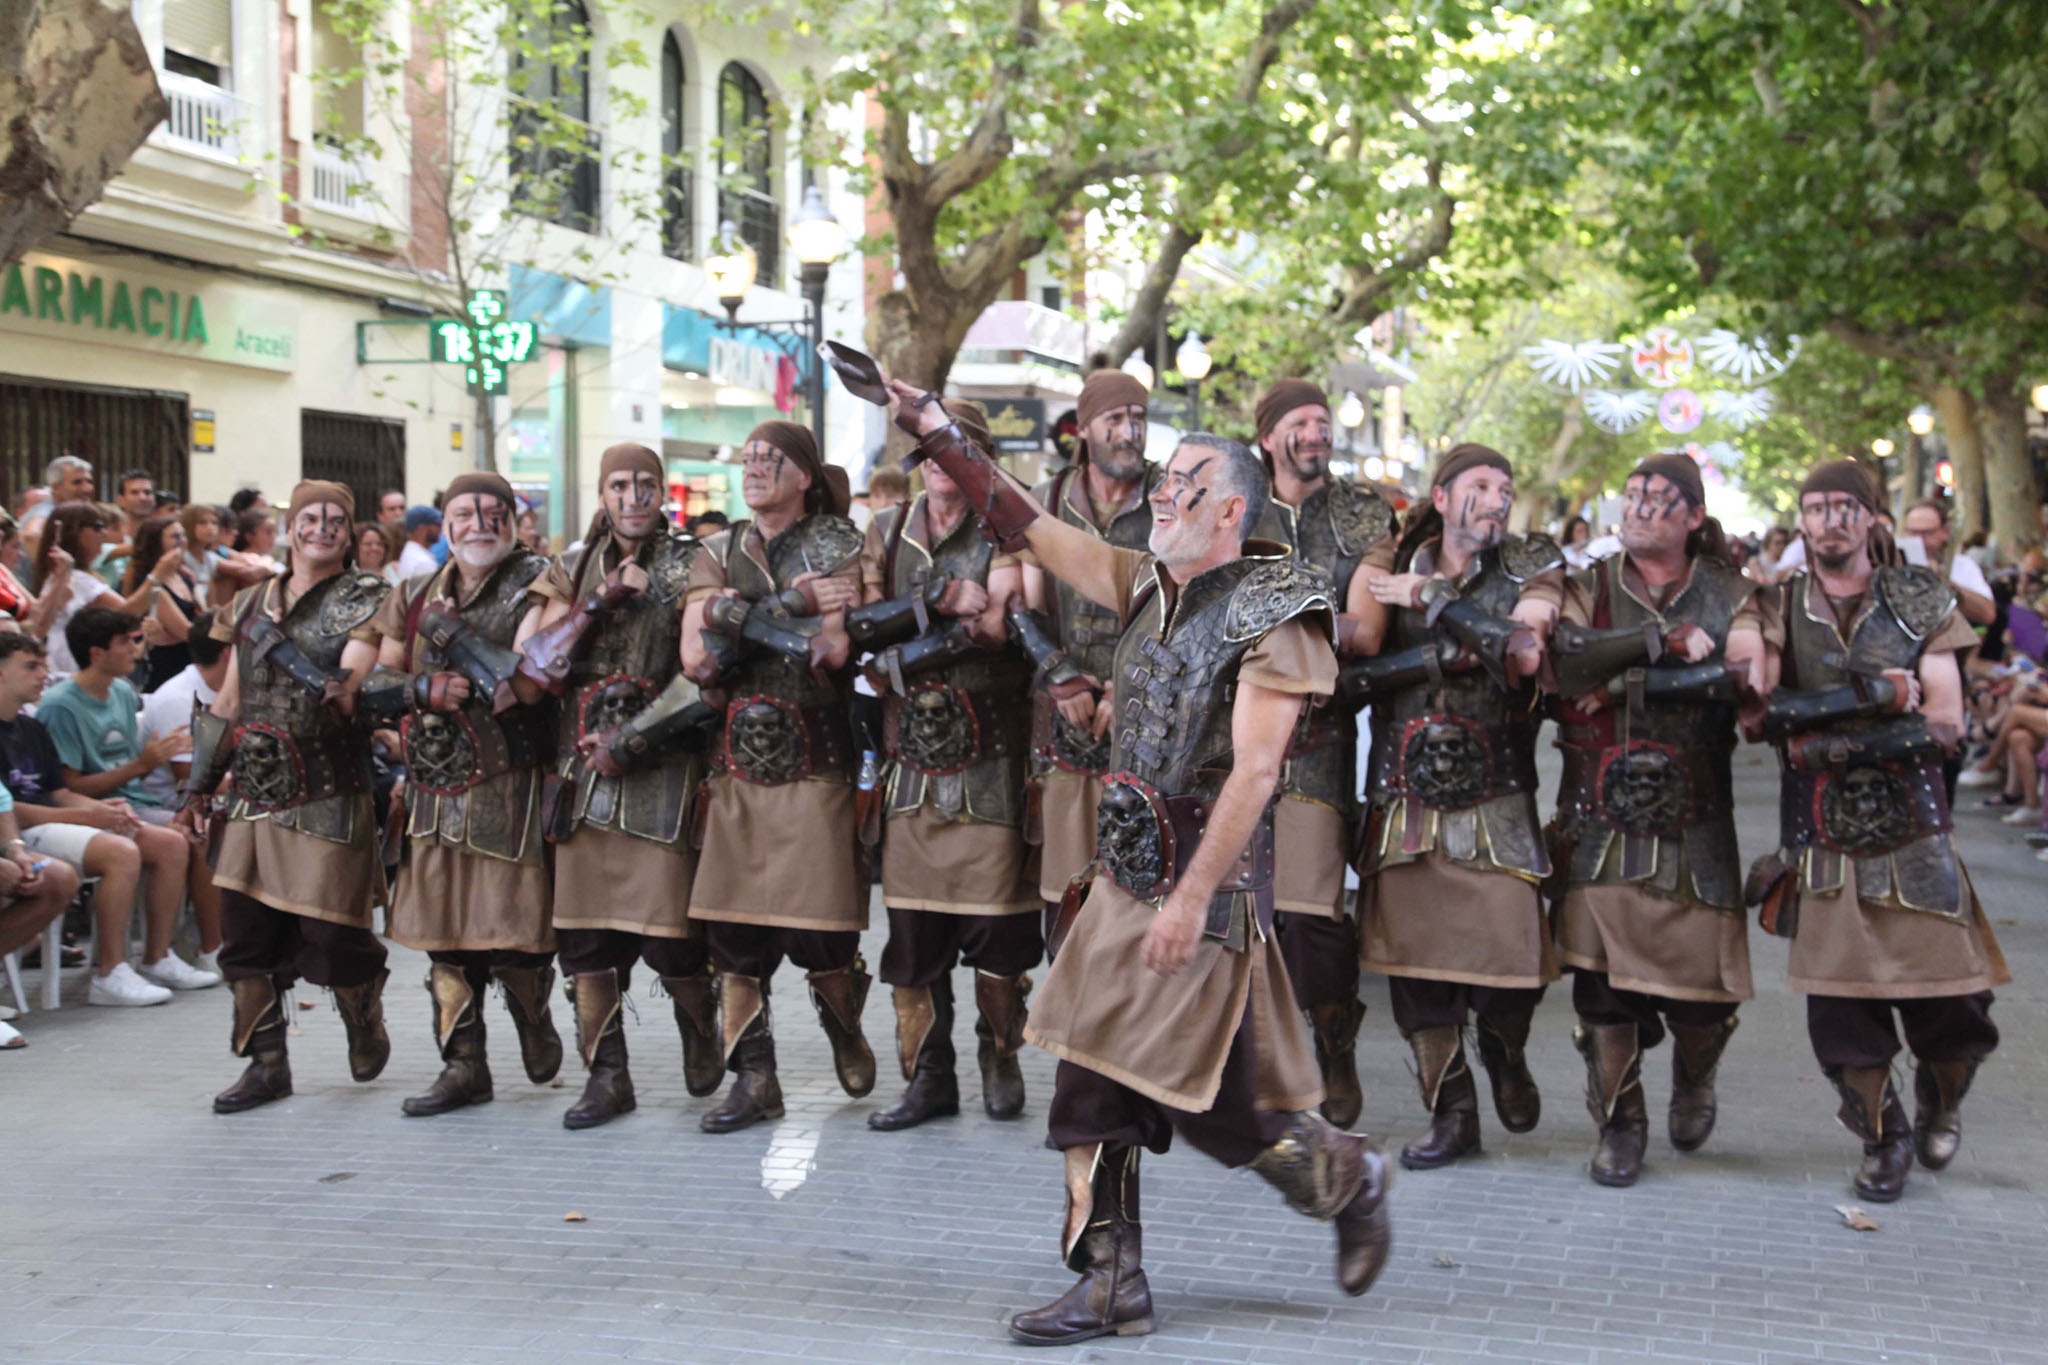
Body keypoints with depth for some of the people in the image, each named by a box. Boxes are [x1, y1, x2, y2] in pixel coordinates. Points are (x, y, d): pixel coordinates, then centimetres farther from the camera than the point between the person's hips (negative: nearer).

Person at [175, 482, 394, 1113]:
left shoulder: (363, 601, -1)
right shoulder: (251, 604, 15)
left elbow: (348, 690, -15)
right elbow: (228, 702, 19)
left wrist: (276, 645, -23)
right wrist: (200, 783, 16)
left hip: (328, 800, -5)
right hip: (255, 796, 5)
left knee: (331, 934, -2)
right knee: (246, 932, 4)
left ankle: (365, 1025, 27)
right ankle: (267, 1065, 13)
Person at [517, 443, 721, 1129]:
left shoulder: (688, 565, 2)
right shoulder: (575, 569, 15)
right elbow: (538, 661, 3)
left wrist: (629, 740, -10)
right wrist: (601, 600, -7)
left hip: (661, 765, -4)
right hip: (584, 766, 4)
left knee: (667, 930, -7)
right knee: (583, 929, 3)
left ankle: (703, 1031, 22)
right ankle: (606, 1077, 12)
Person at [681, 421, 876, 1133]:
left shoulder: (835, 546, 2)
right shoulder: (717, 553, 12)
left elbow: (832, 652, -12)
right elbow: (696, 657, -3)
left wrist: (744, 615, -12)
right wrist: (795, 605, -10)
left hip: (815, 762, -3)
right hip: (737, 762, 3)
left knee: (817, 930, -5)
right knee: (732, 926, 0)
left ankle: (844, 1026, 26)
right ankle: (754, 1080, 10)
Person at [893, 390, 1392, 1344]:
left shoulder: (1272, 612, -12)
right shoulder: (1148, 586, 10)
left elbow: (1253, 771, -19)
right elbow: (1033, 529, 15)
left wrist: (1192, 897, -23)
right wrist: (939, 438, 10)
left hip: (1208, 881, -7)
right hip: (1123, 872, 7)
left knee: (1214, 1102, -1)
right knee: (1092, 1084, 4)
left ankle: (1352, 1183, 26)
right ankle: (1110, 1285, 13)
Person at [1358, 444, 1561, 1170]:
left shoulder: (1530, 565, 3)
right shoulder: (1400, 568, 10)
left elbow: (1525, 649, -16)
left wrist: (1434, 600, -15)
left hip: (1493, 803, -2)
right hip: (1406, 797, 2)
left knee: (1508, 948, -8)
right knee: (1413, 956, 1)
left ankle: (1504, 1053, 26)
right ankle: (1449, 1112, 15)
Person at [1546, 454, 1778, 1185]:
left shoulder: (1731, 595, 7)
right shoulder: (1589, 588, 7)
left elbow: (1752, 678, -12)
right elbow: (1567, 656, -14)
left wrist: (1625, 681, -19)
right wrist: (1671, 642, -17)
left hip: (1694, 821, 0)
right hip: (1602, 818, 0)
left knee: (1702, 977, -1)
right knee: (1600, 972, -4)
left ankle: (1694, 1078, 33)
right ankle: (1620, 1125, 13)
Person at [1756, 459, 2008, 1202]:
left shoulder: (1920, 601, 2)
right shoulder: (1778, 607, 3)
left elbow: (1947, 721, -5)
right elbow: (1758, 715, -9)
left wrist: (1824, 720, -16)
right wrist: (1887, 697, -17)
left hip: (1914, 839, 0)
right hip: (1824, 848, 0)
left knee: (1946, 997, -1)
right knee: (1840, 1006, 1)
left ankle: (1940, 1099, 32)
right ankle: (1881, 1137, 23)